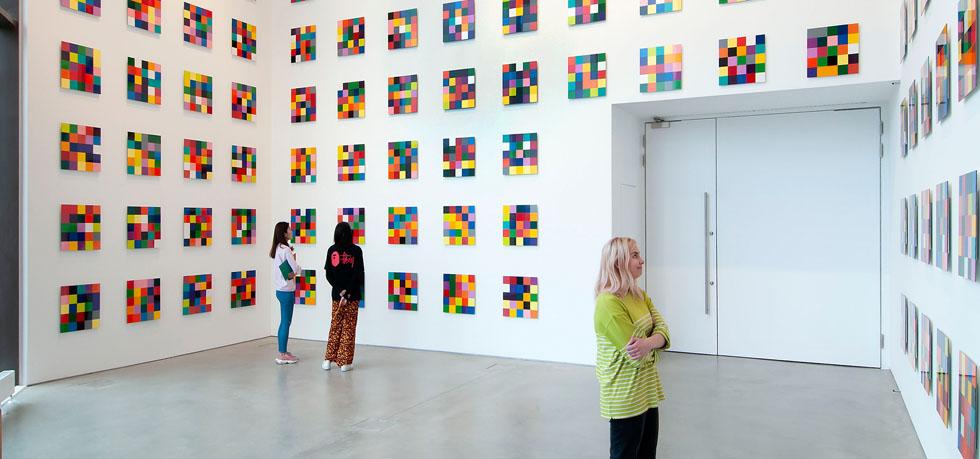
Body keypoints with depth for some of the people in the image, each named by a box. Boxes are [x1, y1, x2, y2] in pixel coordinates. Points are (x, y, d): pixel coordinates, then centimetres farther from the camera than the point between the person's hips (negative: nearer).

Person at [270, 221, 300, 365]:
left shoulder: (277, 249, 10)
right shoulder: (285, 249, -17)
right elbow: (296, 269, -18)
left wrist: (291, 273, -2)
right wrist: (294, 258, 0)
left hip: (281, 290, 9)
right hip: (286, 291, -9)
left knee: (284, 322, 15)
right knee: (286, 322, -1)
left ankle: (282, 352, 21)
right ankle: (282, 355, 5)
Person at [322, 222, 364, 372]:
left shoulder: (332, 250, 0)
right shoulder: (356, 250, -8)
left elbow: (329, 275, -2)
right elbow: (358, 275, -13)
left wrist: (341, 291, -6)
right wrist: (348, 293, -10)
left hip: (336, 294, 3)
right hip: (353, 295, -3)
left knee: (335, 326, 16)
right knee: (348, 328, 5)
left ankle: (328, 359, 16)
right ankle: (345, 362, 8)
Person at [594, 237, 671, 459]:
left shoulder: (640, 295, 7)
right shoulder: (609, 302, -22)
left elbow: (664, 331, -3)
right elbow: (636, 355, -24)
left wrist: (648, 342, -24)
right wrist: (655, 341, -6)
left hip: (648, 389, 8)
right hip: (626, 395, -8)